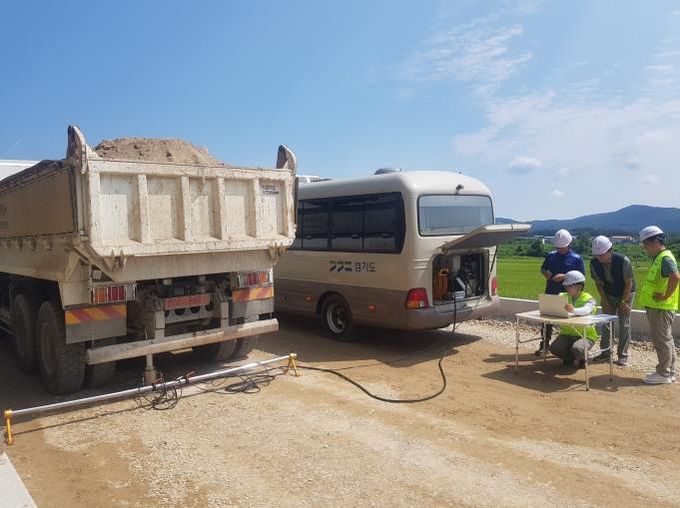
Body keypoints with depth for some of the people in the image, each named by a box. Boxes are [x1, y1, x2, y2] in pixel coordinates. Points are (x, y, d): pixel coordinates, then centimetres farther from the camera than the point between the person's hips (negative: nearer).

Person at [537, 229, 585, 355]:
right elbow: (542, 268, 20)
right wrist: (545, 273, -4)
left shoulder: (576, 258, -3)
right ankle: (544, 345, 18)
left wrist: (564, 276, -20)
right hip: (550, 293, 4)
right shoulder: (550, 255, 9)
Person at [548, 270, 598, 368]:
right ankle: (570, 358, 15)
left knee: (577, 349, -34)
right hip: (567, 333, 5)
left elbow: (586, 310, -32)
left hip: (585, 335, -5)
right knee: (554, 348, -21)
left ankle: (582, 358, 6)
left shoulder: (589, 299, -10)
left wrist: (574, 310, -55)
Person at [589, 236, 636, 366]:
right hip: (608, 295, 3)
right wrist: (605, 301, -7)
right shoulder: (594, 263, -18)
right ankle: (605, 352, 11)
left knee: (624, 324, -4)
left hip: (626, 294, -3)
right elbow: (598, 283, -4)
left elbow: (629, 283, -18)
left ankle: (622, 355, 3)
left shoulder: (623, 261, -28)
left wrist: (623, 302, -16)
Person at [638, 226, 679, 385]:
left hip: (661, 308, -10)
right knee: (666, 340, 17)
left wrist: (665, 296, -25)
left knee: (662, 340, -2)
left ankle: (663, 374, 7)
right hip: (656, 307, 10)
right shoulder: (659, 258, 14)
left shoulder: (665, 258, -17)